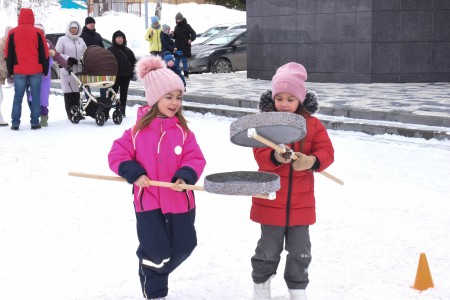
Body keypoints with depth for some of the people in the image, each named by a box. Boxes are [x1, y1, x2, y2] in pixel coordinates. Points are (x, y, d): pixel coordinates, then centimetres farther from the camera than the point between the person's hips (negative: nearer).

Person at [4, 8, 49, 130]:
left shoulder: (12, 33, 3)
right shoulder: (37, 32, -2)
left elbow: (8, 54, 7)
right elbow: (44, 53, 1)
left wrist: (10, 70, 14)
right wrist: (45, 70, 9)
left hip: (19, 70, 1)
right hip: (36, 70, -1)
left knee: (18, 97, 6)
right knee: (36, 97, 5)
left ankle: (15, 123, 3)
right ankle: (35, 122, 3)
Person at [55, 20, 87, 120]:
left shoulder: (81, 41, 18)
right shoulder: (62, 40, 3)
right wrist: (68, 59, -14)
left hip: (79, 70, 4)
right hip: (67, 70, -4)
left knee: (76, 92, 5)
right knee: (69, 92, -6)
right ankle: (70, 113, -5)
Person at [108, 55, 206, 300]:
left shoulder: (183, 130, -3)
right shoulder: (138, 130, -6)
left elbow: (195, 158, -6)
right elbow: (117, 155, -4)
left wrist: (185, 176, -24)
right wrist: (134, 173, -18)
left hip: (180, 200, 3)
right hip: (148, 200, -3)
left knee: (183, 246, 15)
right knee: (156, 252, -3)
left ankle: (156, 273, 45)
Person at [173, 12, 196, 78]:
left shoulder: (186, 26, -4)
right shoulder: (176, 27, 13)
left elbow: (193, 33, -6)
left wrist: (191, 39, -22)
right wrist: (172, 34, -4)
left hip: (185, 47, -6)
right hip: (178, 47, 6)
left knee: (184, 60, -8)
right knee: (176, 60, 8)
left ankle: (186, 74, -3)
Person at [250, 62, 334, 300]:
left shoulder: (313, 124, 0)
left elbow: (326, 152, -5)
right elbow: (260, 154, -13)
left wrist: (312, 161, -27)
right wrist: (275, 157, -35)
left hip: (301, 201, 2)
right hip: (271, 199, -1)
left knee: (300, 251, 12)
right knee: (269, 249, 11)